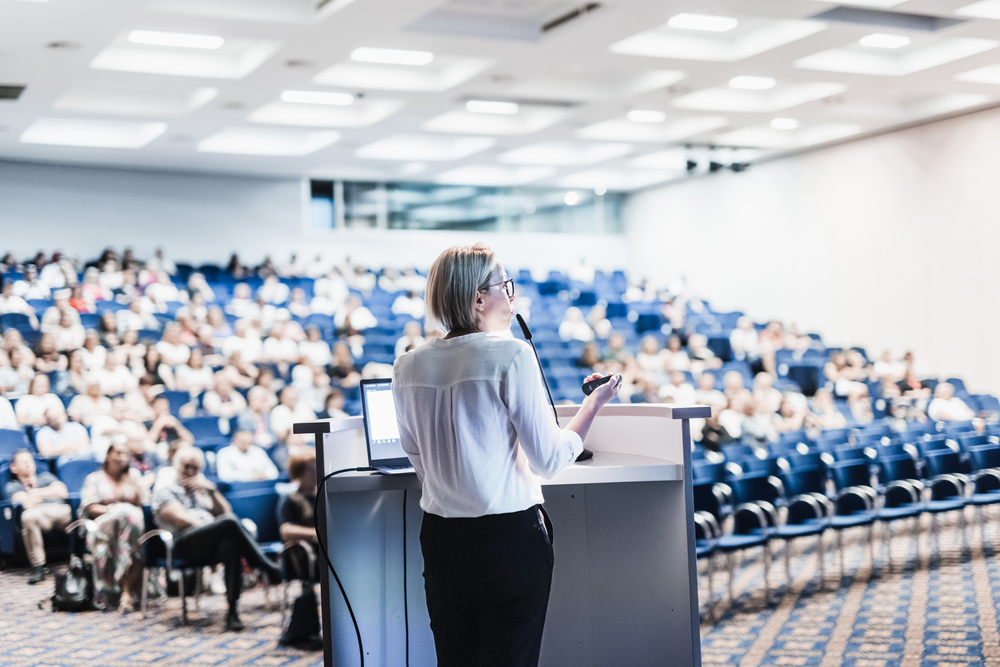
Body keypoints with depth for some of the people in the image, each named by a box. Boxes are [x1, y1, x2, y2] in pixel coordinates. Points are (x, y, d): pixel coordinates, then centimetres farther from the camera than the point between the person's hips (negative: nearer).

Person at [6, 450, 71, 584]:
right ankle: (38, 567, -33)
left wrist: (37, 492, 14)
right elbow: (27, 503, 5)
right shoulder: (12, 486, 27)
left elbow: (62, 492, 15)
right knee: (28, 516, -41)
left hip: (61, 510, 2)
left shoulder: (46, 476, 35)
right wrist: (51, 492, 14)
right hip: (39, 513, -2)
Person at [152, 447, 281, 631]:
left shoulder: (201, 487, 31)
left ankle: (233, 612, -43)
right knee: (229, 523, -34)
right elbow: (181, 518, -3)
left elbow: (225, 512, 21)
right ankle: (268, 569, -32)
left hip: (210, 546, 5)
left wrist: (212, 490, 6)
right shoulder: (165, 488, 13)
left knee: (230, 545, -36)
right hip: (184, 544, -5)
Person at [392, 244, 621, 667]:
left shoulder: (409, 367, 3)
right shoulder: (511, 354, -12)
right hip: (510, 537, -5)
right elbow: (549, 459, -9)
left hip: (440, 538, 5)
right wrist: (593, 404, 4)